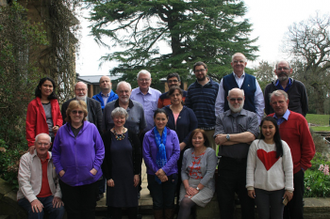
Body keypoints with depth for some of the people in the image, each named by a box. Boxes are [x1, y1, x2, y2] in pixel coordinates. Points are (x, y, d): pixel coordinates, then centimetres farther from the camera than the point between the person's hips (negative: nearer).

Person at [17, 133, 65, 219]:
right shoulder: (26, 158, -2)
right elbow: (23, 182, -10)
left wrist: (58, 196, -10)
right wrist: (33, 200, -20)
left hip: (49, 196, 2)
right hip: (28, 197, -2)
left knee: (59, 209, -25)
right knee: (36, 212, -32)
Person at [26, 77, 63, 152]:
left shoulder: (55, 102, 11)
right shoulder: (33, 104, -3)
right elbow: (30, 125, -4)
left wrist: (58, 126, -1)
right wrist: (31, 143, -10)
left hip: (55, 139, 4)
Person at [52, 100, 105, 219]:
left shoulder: (92, 128, -2)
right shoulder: (62, 130, 3)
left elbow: (100, 150, 0)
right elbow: (55, 152, 8)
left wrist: (95, 168, -8)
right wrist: (59, 169, -3)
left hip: (89, 178, -1)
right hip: (68, 179, 1)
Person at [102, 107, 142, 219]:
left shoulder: (132, 135, 1)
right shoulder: (107, 136, -2)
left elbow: (138, 156, 3)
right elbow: (104, 158, -1)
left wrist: (137, 174, -3)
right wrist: (108, 177, -6)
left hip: (130, 176, 1)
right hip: (114, 176, -1)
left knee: (132, 204, 8)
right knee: (115, 204, 6)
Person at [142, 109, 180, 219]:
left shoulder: (172, 134, -2)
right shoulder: (148, 135, -3)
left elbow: (176, 153, -6)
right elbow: (146, 155, -6)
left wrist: (164, 169, -14)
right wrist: (157, 172, -11)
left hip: (170, 173, 0)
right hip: (153, 174, 0)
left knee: (169, 202, 10)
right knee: (157, 202, 9)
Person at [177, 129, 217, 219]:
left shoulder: (210, 152, -4)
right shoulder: (187, 153, 10)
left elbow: (209, 174, -11)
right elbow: (183, 171, 8)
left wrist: (197, 189, -14)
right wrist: (187, 187, -8)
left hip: (205, 186, -3)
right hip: (188, 185, 3)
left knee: (186, 202, -26)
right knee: (183, 203, -25)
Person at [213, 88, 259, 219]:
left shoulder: (252, 116, 9)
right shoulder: (221, 118, 11)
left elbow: (251, 135, -10)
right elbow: (218, 140, -5)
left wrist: (227, 137, -9)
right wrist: (244, 139, -8)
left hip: (246, 164, 0)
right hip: (226, 165, 1)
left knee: (248, 202, 8)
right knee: (224, 203, 6)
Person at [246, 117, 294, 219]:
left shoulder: (283, 145, 1)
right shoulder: (255, 144, 1)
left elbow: (289, 169, 3)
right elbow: (250, 167, 2)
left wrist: (289, 189, 1)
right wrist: (250, 186, -2)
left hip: (279, 188, 0)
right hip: (260, 188, 0)